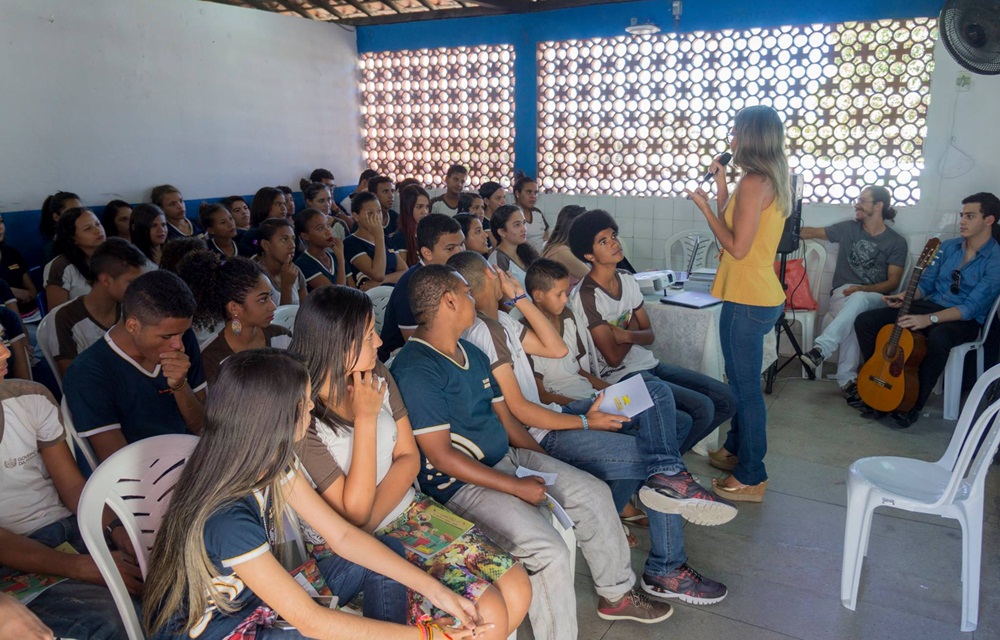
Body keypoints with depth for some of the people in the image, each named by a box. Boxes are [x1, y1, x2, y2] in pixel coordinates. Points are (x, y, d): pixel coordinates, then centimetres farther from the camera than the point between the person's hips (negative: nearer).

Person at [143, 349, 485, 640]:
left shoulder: (273, 461, -11)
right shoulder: (224, 518, -35)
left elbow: (343, 536, -6)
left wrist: (433, 589, -12)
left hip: (256, 598, 8)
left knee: (386, 563, 0)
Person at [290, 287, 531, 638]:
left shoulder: (377, 376, -2)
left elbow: (409, 458, 2)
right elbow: (353, 513, -20)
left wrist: (370, 518, -15)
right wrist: (366, 418, -24)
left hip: (406, 508, 6)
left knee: (517, 591, -8)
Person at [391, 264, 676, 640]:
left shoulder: (472, 354, 11)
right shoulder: (416, 370, -20)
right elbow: (440, 456, -22)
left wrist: (548, 466, 6)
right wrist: (516, 487, -21)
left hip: (507, 458, 9)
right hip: (458, 483, -9)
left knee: (594, 493, 6)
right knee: (549, 550, -26)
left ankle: (616, 595, 26)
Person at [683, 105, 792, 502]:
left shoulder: (753, 183, -17)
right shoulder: (773, 181, 14)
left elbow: (737, 246, -20)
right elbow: (734, 227, 17)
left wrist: (704, 206, -12)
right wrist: (721, 187, 16)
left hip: (747, 301, -11)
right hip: (762, 296, 11)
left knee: (746, 386, -3)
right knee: (740, 379, 22)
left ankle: (751, 478, 7)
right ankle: (736, 449, 38)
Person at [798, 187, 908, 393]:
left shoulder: (897, 242, 4)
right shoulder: (848, 228, 9)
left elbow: (893, 283, 1)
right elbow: (811, 233, 18)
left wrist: (863, 289, -15)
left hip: (875, 298, -1)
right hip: (843, 294, 1)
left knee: (858, 300, -41)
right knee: (853, 317, -37)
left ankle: (821, 348, -48)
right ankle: (847, 378, -39)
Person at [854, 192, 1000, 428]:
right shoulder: (948, 247, 8)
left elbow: (972, 307, -20)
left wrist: (929, 319, -32)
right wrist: (905, 296, -11)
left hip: (964, 320, -6)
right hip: (930, 305, 6)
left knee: (937, 338, -43)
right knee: (865, 321, -11)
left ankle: (913, 406, -24)